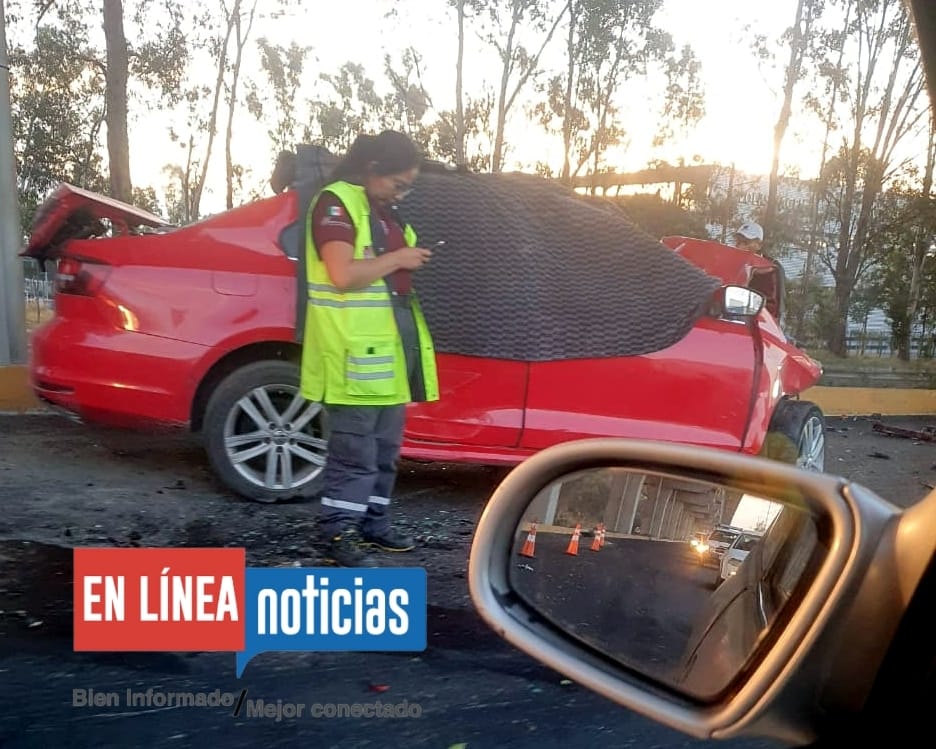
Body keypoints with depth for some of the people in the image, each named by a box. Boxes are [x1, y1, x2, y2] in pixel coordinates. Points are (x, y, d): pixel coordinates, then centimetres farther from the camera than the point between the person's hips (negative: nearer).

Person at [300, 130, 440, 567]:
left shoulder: (385, 209, 19)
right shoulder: (336, 202, -9)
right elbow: (343, 274, -21)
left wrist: (414, 263, 8)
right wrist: (397, 258, -12)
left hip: (391, 346, 9)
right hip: (355, 351, -9)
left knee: (385, 450, 15)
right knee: (355, 453, -5)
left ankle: (374, 524, 27)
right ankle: (338, 536, 7)